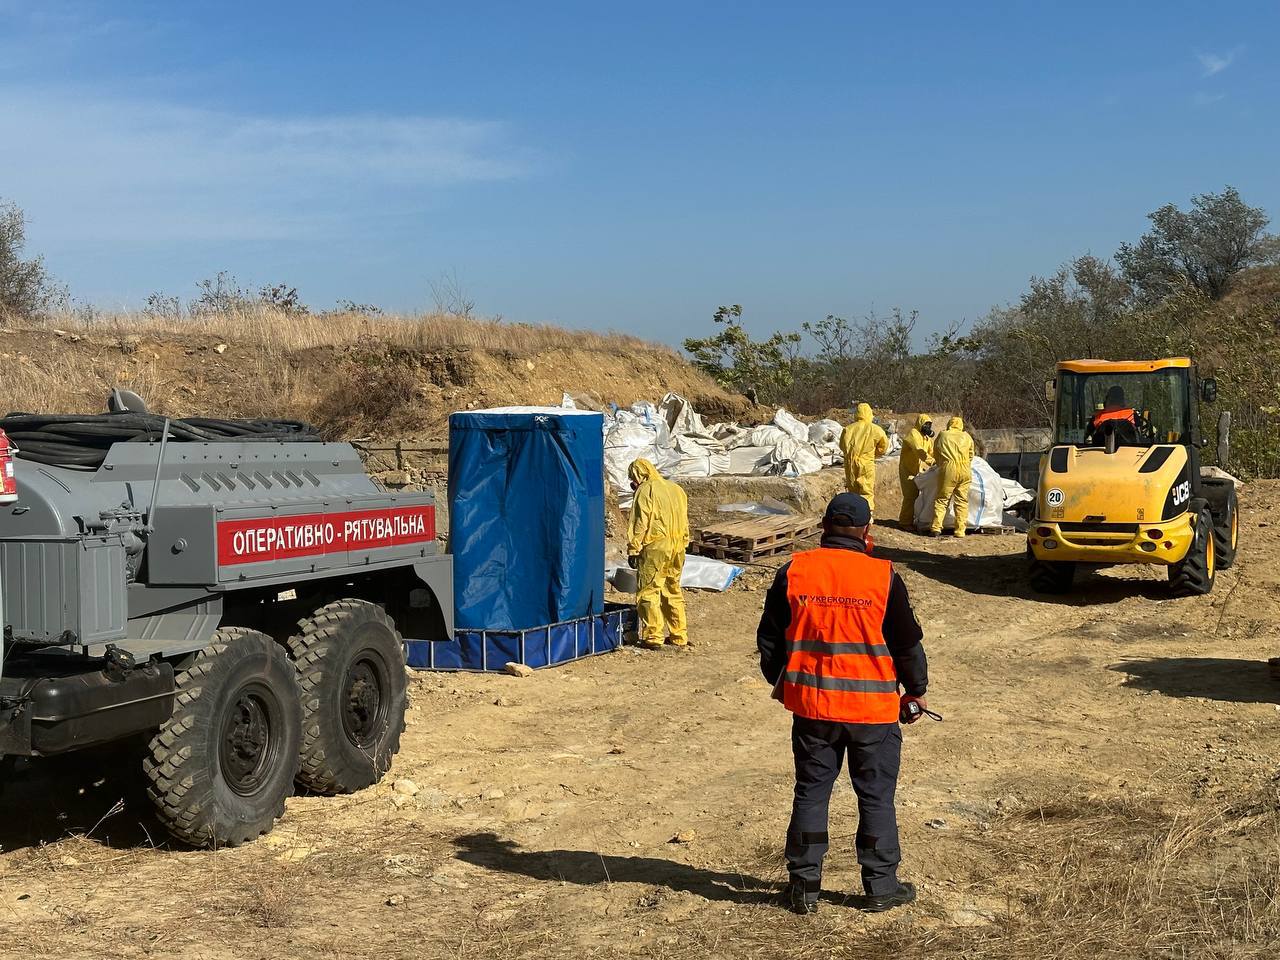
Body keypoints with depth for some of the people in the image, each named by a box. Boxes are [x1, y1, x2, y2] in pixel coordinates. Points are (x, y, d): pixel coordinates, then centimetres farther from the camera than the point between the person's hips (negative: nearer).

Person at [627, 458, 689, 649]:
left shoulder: (645, 490, -6)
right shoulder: (676, 489, 16)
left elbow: (639, 524, -11)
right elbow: (683, 521, 19)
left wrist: (633, 550, -8)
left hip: (654, 548, -7)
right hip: (677, 549, 7)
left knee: (648, 592, -1)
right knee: (673, 592, 15)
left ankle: (653, 637, -4)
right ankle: (679, 637, 17)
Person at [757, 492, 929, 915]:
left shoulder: (793, 572, -2)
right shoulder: (883, 578, -8)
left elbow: (769, 638, 6)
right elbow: (907, 642, -1)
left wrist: (780, 683, 22)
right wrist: (916, 690, 15)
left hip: (812, 706, 2)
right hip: (873, 708, -2)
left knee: (810, 793, 12)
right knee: (876, 796, 10)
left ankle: (804, 885, 17)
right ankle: (880, 886, 18)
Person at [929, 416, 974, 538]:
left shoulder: (942, 435, 12)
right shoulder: (966, 437, 16)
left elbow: (936, 454, 21)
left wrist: (940, 466, 37)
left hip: (948, 470, -1)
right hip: (965, 471, 2)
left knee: (942, 499, 3)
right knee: (962, 501, 7)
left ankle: (936, 528, -5)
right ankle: (960, 530, 5)